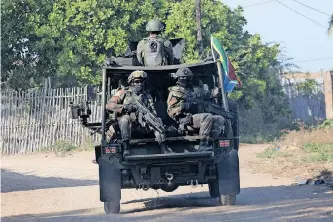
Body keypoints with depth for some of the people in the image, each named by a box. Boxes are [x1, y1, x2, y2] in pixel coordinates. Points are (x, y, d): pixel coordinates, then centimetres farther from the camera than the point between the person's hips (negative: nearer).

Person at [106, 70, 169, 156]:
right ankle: (126, 148, -37)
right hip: (127, 123, -3)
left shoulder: (147, 96, 17)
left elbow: (153, 112, 10)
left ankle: (164, 149, -28)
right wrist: (124, 107, -16)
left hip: (142, 123, 3)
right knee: (125, 118, -36)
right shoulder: (123, 93, 7)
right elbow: (109, 105, -2)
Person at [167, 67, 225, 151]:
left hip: (196, 117, 8)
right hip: (187, 120, -8)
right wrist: (184, 107, -18)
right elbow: (170, 111, -2)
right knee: (208, 117, -32)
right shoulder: (175, 92, 5)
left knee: (220, 119, -6)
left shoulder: (191, 91, 30)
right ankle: (203, 145, -34)